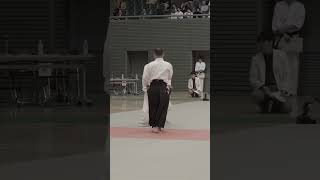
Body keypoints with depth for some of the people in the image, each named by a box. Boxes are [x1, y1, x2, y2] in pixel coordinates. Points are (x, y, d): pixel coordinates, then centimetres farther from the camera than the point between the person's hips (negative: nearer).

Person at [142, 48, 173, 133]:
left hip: (153, 87, 0)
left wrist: (146, 86, 17)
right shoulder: (168, 65, 1)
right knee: (162, 107, 5)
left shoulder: (149, 65, -3)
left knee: (153, 107, 12)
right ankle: (158, 126, -1)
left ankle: (154, 125, 18)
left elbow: (145, 77, -1)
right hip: (164, 87, 0)